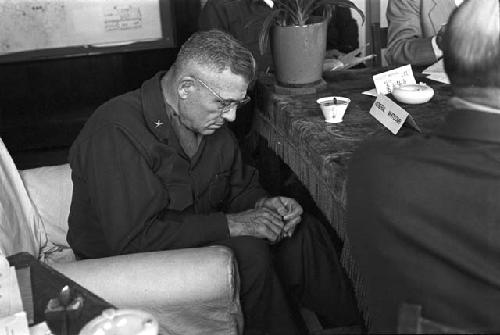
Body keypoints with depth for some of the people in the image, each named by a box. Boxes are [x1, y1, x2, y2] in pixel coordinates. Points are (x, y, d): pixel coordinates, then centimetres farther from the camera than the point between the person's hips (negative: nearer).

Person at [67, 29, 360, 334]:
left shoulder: (210, 121, 0)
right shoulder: (116, 134, -27)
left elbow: (239, 185, 14)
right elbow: (132, 240, -31)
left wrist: (264, 205, -10)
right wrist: (231, 224, -29)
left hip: (199, 236, 8)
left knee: (302, 232, -3)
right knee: (248, 253, -29)